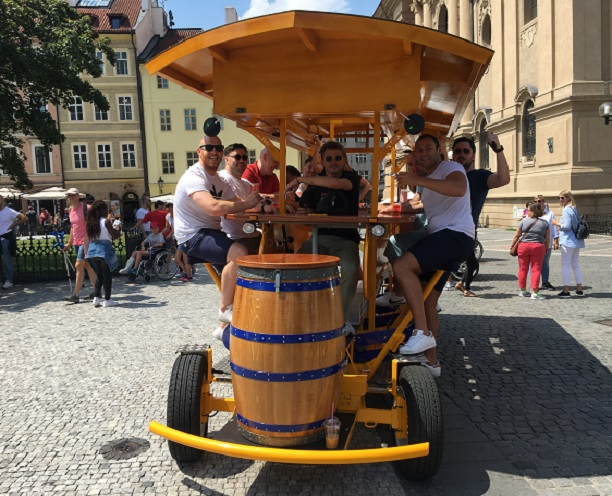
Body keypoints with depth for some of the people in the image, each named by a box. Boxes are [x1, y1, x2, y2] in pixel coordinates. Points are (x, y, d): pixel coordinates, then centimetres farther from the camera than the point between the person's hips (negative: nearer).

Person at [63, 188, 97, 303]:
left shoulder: (85, 208, -11)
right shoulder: (70, 210, 12)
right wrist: (69, 243, 19)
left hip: (85, 241, -8)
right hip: (76, 242, 8)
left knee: (79, 265, -11)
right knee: (87, 266, 10)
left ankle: (75, 295, -8)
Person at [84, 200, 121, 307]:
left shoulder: (91, 222, 9)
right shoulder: (106, 221, -9)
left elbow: (88, 238, 10)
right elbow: (114, 236, -8)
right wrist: (119, 231, 10)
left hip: (92, 249, 6)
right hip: (104, 250, -6)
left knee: (99, 275, 17)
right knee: (107, 275, 1)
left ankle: (96, 297, 18)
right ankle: (107, 300, 2)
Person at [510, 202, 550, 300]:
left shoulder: (523, 221, -1)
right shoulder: (545, 223, 3)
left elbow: (517, 235, 2)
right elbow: (547, 238, 4)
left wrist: (512, 245, 13)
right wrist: (547, 248, 18)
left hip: (523, 246, 0)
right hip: (538, 247, 0)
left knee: (523, 269, 11)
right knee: (536, 270, 2)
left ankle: (522, 290, 20)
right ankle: (534, 293, -2)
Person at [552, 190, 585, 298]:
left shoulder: (567, 210, -13)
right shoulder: (574, 209, 14)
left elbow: (567, 226, -19)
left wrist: (557, 223, -5)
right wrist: (560, 226, 16)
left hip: (568, 241, -9)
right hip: (576, 241, 9)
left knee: (566, 265, -3)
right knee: (575, 265, 16)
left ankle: (566, 291, -1)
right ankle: (579, 290, 21)